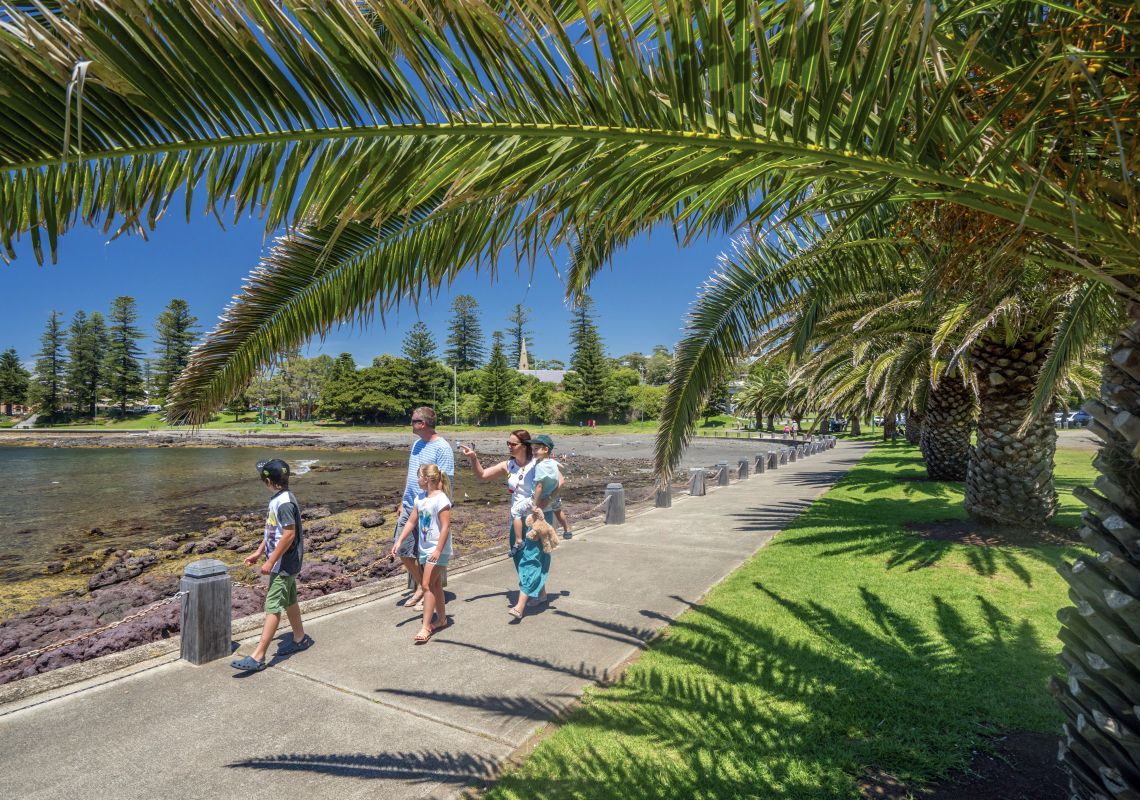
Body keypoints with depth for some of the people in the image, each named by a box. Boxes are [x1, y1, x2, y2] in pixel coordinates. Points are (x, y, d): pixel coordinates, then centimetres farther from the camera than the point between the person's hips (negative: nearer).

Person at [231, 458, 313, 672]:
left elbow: (289, 534, -26)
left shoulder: (285, 503, -23)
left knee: (273, 607, -5)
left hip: (283, 564, -10)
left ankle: (258, 657, 1)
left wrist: (271, 561, -21)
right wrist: (259, 552, 19)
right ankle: (300, 638, 36)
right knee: (289, 601, 20)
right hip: (284, 563, 10)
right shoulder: (277, 499, 8)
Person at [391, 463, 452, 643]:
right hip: (424, 548, 8)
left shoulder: (441, 499, -18)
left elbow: (446, 526, -21)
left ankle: (425, 627, -3)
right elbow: (411, 522, 12)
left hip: (438, 550, -8)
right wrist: (399, 541, 5)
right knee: (435, 585, 17)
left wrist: (438, 550, -24)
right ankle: (442, 619, 30)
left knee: (427, 585, -9)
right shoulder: (420, 498, 6)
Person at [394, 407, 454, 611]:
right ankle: (421, 587, 32)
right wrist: (402, 503, 17)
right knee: (402, 550, 13)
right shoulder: (417, 444, 10)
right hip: (409, 508, 8)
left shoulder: (442, 448, -15)